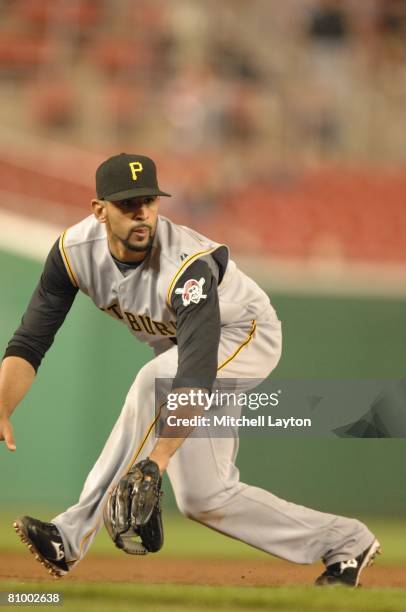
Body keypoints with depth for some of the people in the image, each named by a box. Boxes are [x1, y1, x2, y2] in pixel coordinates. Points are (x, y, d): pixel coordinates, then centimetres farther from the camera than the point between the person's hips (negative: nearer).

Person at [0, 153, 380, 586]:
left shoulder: (188, 266, -38)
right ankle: (345, 542, 20)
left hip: (247, 338, -7)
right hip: (180, 345, 7)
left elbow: (196, 375, -48)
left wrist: (159, 456, -60)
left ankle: (74, 534, -37)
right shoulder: (75, 250, -22)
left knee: (153, 383, -37)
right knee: (201, 497, 5)